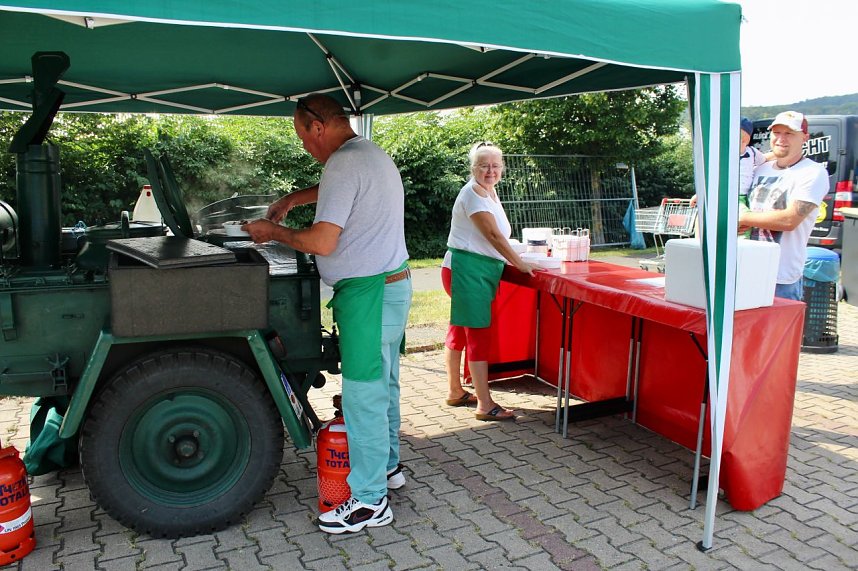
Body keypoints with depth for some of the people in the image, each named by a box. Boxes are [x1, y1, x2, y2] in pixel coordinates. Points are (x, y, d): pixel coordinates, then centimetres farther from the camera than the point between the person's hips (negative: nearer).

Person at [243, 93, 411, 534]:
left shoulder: (344, 163, -18)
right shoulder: (372, 155, 15)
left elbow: (322, 241, -23)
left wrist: (274, 232, -7)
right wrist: (292, 199, 24)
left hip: (369, 293, -11)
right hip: (392, 284, 11)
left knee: (363, 395, -3)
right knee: (383, 384, 20)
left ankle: (369, 501, 8)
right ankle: (387, 465, 36)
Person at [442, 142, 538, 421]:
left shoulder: (489, 191, 15)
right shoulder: (473, 193, -14)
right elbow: (493, 235, -19)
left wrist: (512, 261, 12)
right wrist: (521, 265, -15)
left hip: (481, 271, 10)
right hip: (467, 270, -10)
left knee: (459, 331, 15)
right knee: (479, 334, -9)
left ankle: (455, 392, 26)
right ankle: (485, 405, -5)